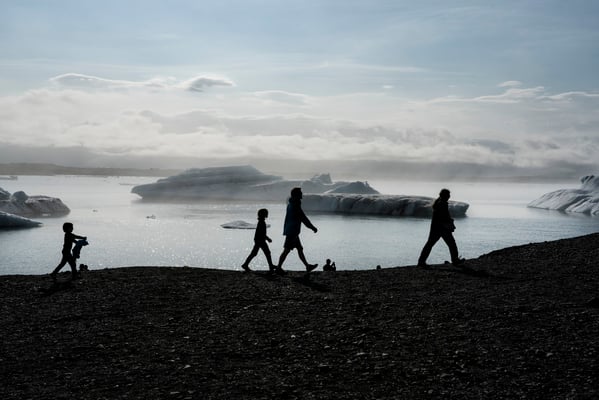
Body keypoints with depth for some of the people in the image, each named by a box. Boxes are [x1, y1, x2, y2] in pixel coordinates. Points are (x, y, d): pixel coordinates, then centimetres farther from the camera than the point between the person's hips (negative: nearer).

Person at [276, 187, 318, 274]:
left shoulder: (290, 204, 13)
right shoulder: (295, 205, -18)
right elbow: (303, 218, -17)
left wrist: (285, 230, 25)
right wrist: (313, 228, -10)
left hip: (290, 230, 10)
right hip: (292, 232, -10)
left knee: (300, 249, 11)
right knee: (287, 250, -4)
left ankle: (307, 266, 14)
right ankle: (279, 267, 2)